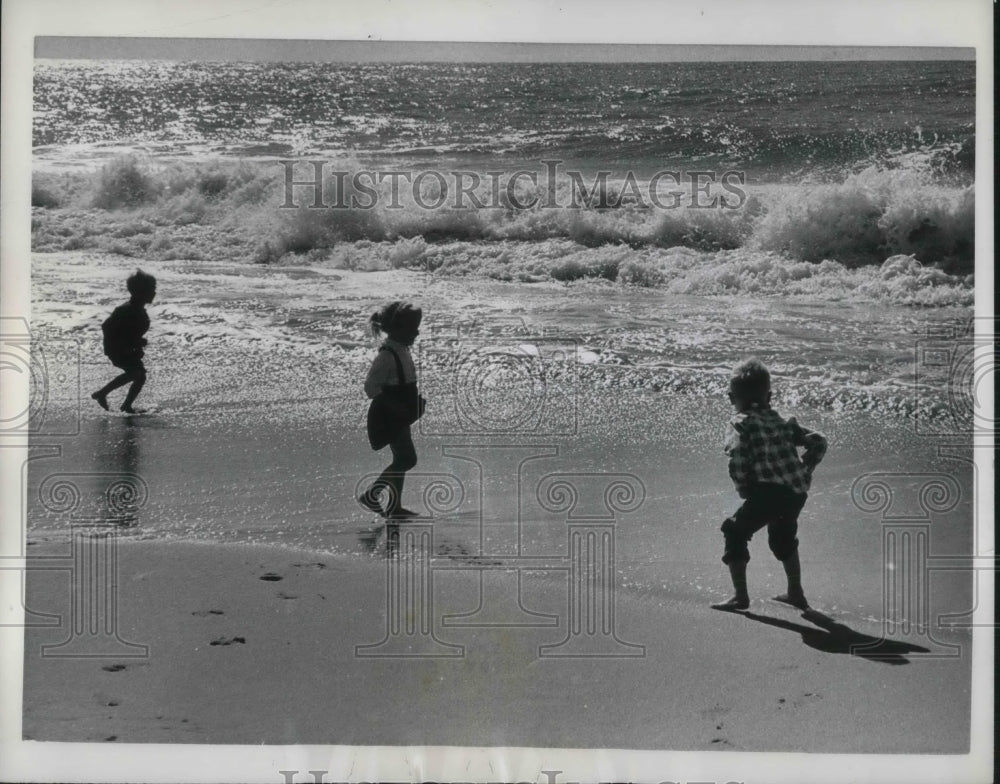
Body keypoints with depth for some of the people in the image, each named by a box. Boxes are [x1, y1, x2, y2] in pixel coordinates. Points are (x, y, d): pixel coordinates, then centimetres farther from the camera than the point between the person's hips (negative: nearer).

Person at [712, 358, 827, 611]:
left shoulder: (742, 423, 0)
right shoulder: (781, 421, 18)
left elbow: (737, 462, -15)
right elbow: (818, 441, 17)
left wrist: (744, 489, -1)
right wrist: (804, 472, 20)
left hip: (768, 491, -7)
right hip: (797, 492, 7)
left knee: (735, 533, 6)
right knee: (783, 537, 31)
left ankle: (741, 596, -1)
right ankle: (796, 593, 39)